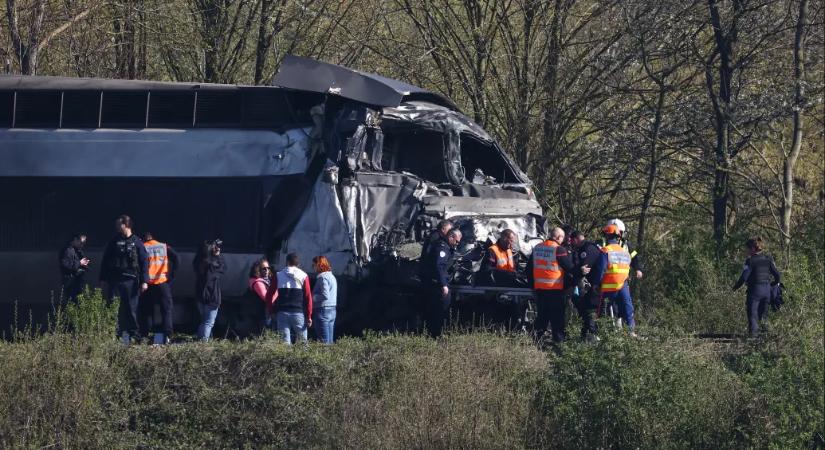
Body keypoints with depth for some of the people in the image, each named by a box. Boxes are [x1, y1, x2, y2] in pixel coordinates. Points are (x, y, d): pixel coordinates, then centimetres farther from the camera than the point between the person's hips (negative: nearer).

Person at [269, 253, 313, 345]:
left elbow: (270, 294, 4)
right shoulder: (303, 276, 2)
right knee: (303, 342, 4)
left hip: (282, 312, 1)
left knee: (285, 342, 0)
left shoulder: (278, 275, 5)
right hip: (298, 313, -1)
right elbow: (308, 297, -1)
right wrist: (309, 316, 2)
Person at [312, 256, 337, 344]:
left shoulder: (323, 277, -13)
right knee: (330, 340, 10)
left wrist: (312, 298, -11)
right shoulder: (332, 276, 17)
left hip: (323, 310, -10)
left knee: (324, 341, -9)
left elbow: (325, 295, -21)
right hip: (332, 310, 10)